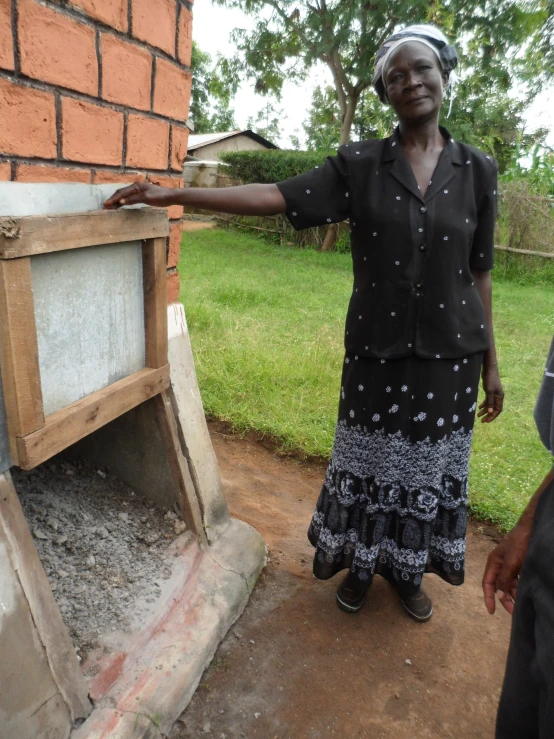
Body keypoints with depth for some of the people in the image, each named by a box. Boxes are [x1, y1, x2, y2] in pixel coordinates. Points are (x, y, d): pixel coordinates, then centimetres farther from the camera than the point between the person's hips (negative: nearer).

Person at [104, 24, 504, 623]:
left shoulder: (476, 170, 3)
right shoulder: (359, 165, -2)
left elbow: (478, 274, 5)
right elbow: (275, 197, -9)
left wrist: (491, 362, 6)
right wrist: (173, 195, -15)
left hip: (451, 353, 2)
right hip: (377, 350, -1)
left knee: (430, 465, 13)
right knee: (368, 462, 11)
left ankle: (407, 572, 38)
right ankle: (361, 563, 38)